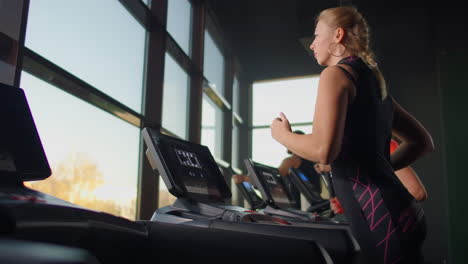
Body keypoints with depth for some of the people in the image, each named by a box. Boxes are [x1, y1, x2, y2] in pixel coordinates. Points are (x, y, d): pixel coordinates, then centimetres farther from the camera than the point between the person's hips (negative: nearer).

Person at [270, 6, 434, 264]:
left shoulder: (336, 73, -8)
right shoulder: (374, 81, 18)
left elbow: (323, 150, -22)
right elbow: (423, 142, 24)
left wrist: (282, 135, -2)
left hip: (383, 219, -9)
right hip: (402, 213, 9)